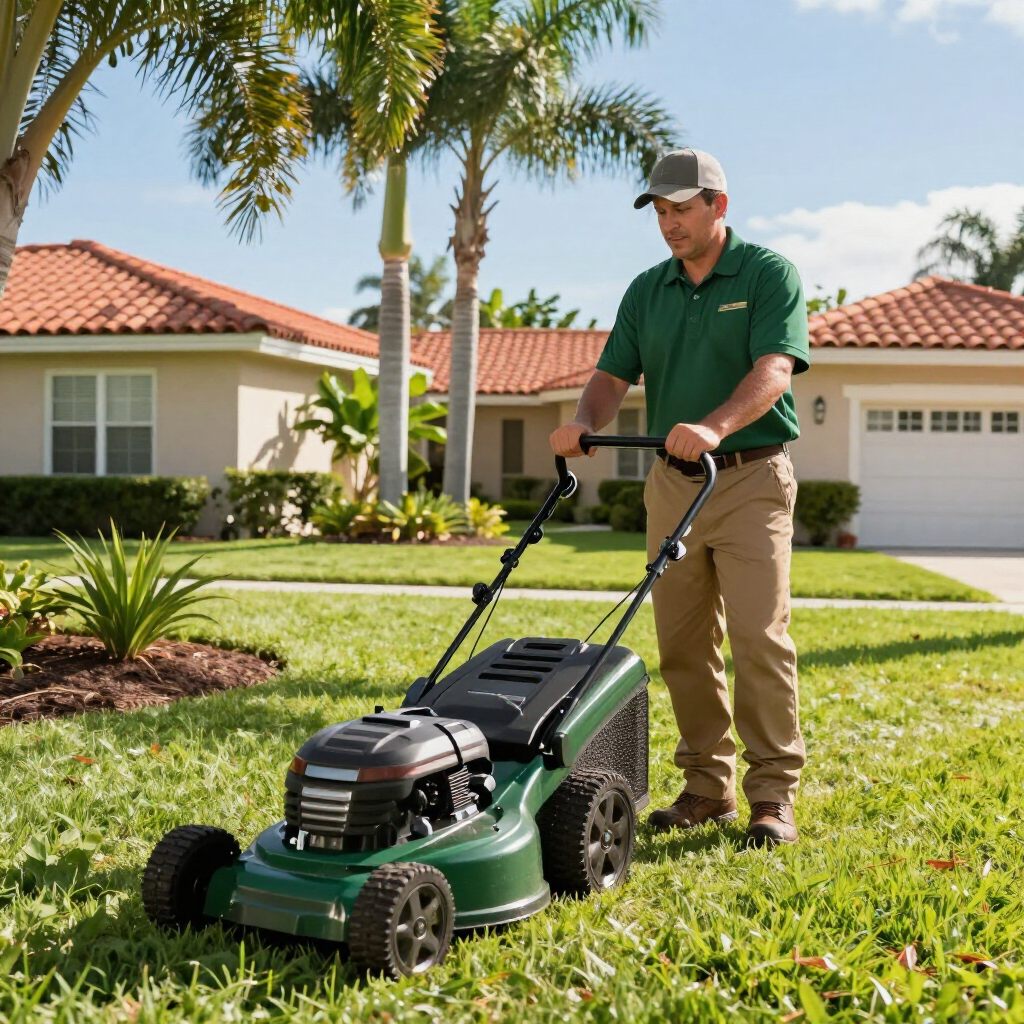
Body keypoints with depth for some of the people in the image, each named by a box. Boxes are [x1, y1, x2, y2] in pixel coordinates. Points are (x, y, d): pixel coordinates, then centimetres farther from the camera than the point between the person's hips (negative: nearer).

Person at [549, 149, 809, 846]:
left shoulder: (769, 274, -3)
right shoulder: (647, 291, 13)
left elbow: (773, 372, -17)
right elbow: (615, 376, 9)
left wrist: (712, 428, -34)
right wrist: (586, 422, -13)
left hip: (751, 480, -5)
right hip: (672, 482, 5)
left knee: (760, 637, -9)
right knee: (683, 643, 6)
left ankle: (774, 795, -1)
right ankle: (707, 786, 16)